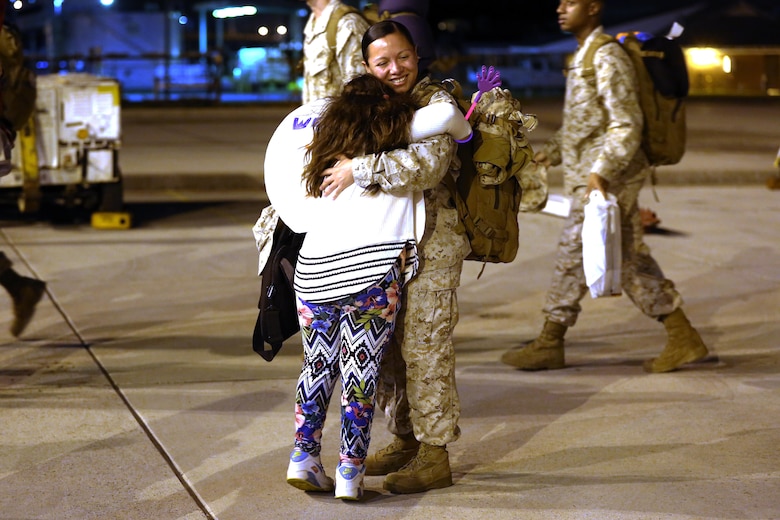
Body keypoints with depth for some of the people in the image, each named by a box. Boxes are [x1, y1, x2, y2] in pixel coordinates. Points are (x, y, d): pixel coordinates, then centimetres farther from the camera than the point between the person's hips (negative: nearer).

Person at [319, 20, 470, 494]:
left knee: (425, 345, -5)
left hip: (432, 244, -8)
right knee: (389, 344, 13)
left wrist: (360, 170, -25)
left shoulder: (437, 103, -10)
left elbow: (426, 165, -27)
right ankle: (406, 438, 27)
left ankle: (435, 456, 3)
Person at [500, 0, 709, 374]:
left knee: (573, 257, -1)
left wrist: (601, 170, -28)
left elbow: (627, 124, -20)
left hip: (608, 179, -10)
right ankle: (683, 339, 13)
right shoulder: (583, 56, 16)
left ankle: (549, 344, 10)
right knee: (630, 260, 10)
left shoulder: (608, 58, -15)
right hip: (588, 176, 10)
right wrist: (552, 152, 20)